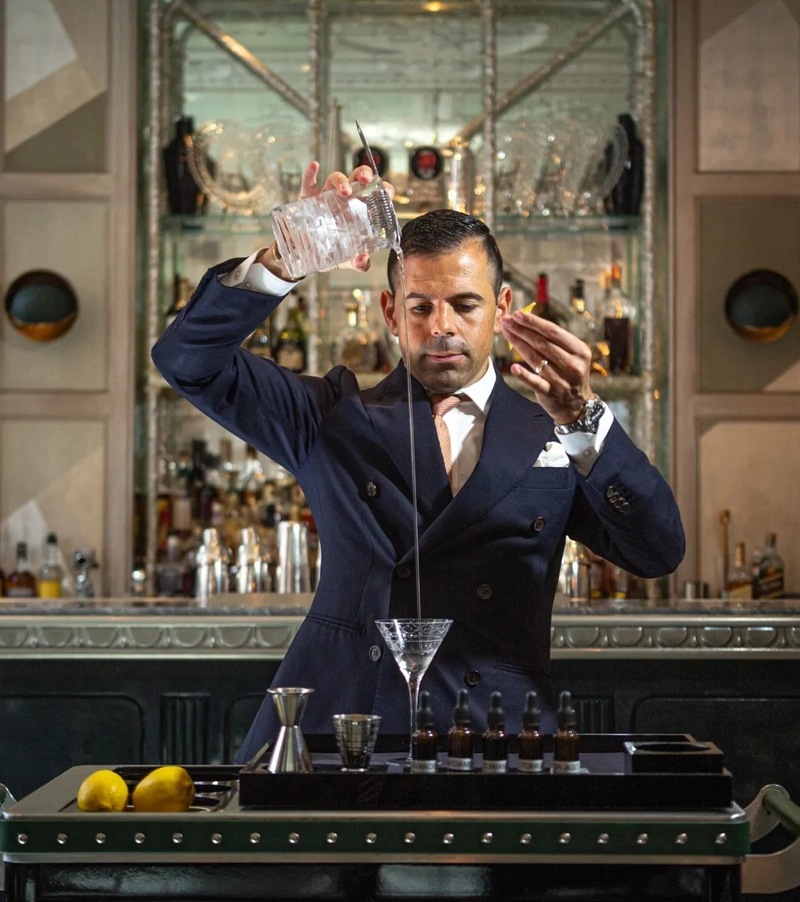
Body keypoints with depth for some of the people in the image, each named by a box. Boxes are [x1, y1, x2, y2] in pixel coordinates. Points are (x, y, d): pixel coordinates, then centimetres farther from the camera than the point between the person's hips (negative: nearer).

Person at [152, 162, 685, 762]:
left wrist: (582, 419, -15)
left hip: (494, 737, 0)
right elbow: (189, 360, 5)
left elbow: (660, 552, 0)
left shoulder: (552, 437, 14)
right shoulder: (337, 415, 15)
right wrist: (285, 257, -10)